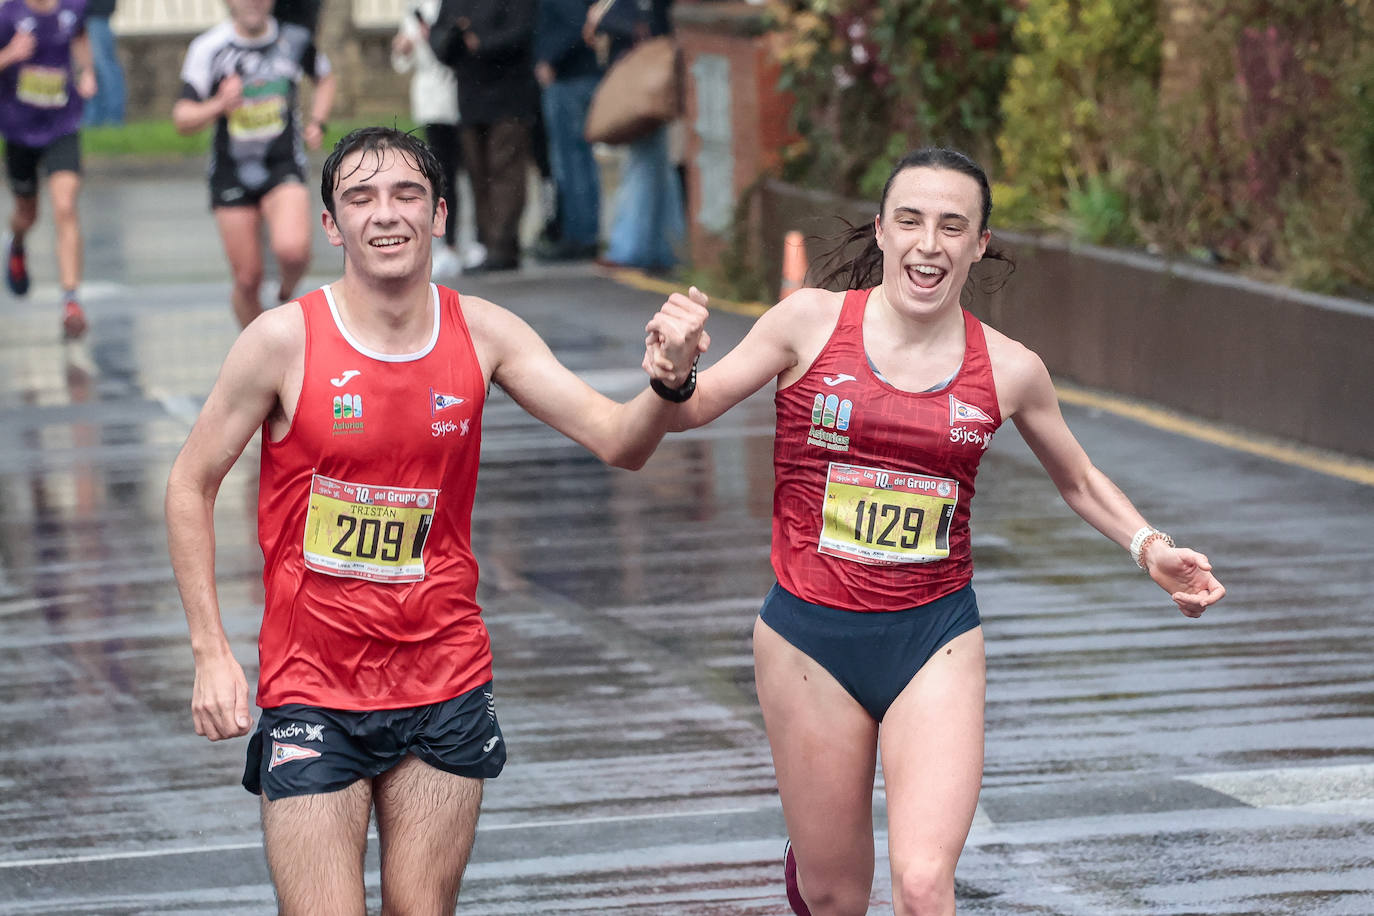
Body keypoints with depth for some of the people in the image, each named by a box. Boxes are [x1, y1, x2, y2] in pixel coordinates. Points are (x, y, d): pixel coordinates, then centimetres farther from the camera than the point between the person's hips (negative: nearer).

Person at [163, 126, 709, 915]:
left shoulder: (483, 333, -2)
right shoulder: (286, 340, -11)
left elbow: (618, 442, -6)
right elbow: (191, 486, -1)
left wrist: (669, 382, -29)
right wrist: (211, 652, -6)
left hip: (446, 687, 3)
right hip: (313, 691, -3)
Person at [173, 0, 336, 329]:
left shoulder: (294, 40, 1)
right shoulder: (208, 48, -5)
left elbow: (324, 79, 23)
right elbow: (182, 119, -8)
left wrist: (317, 123, 7)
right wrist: (219, 106, -28)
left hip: (284, 166, 0)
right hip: (231, 174, 0)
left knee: (293, 249, -28)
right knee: (247, 279, -1)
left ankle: (287, 295, 6)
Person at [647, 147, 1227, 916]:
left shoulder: (1010, 371, 0)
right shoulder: (811, 322, -5)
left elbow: (1078, 480, 16)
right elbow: (690, 411, -1)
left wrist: (1150, 547, 0)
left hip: (935, 642, 0)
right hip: (811, 638, 0)